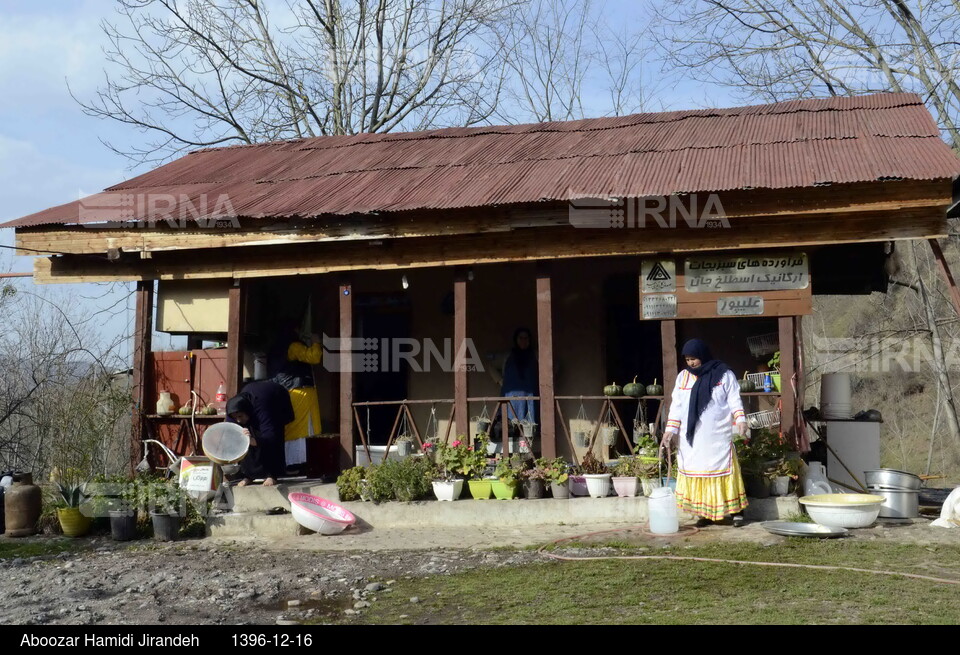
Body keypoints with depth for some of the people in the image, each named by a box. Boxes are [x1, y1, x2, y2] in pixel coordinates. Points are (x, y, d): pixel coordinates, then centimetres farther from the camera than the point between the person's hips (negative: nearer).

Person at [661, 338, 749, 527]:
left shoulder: (724, 375, 1)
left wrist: (740, 420, -18)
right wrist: (670, 430, 0)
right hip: (691, 438, 3)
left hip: (718, 437, -3)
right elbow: (677, 405, 8)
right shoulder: (683, 376, 10)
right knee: (697, 473, 2)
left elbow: (735, 401, -2)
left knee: (724, 472, -4)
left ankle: (736, 511, 4)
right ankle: (705, 513, 9)